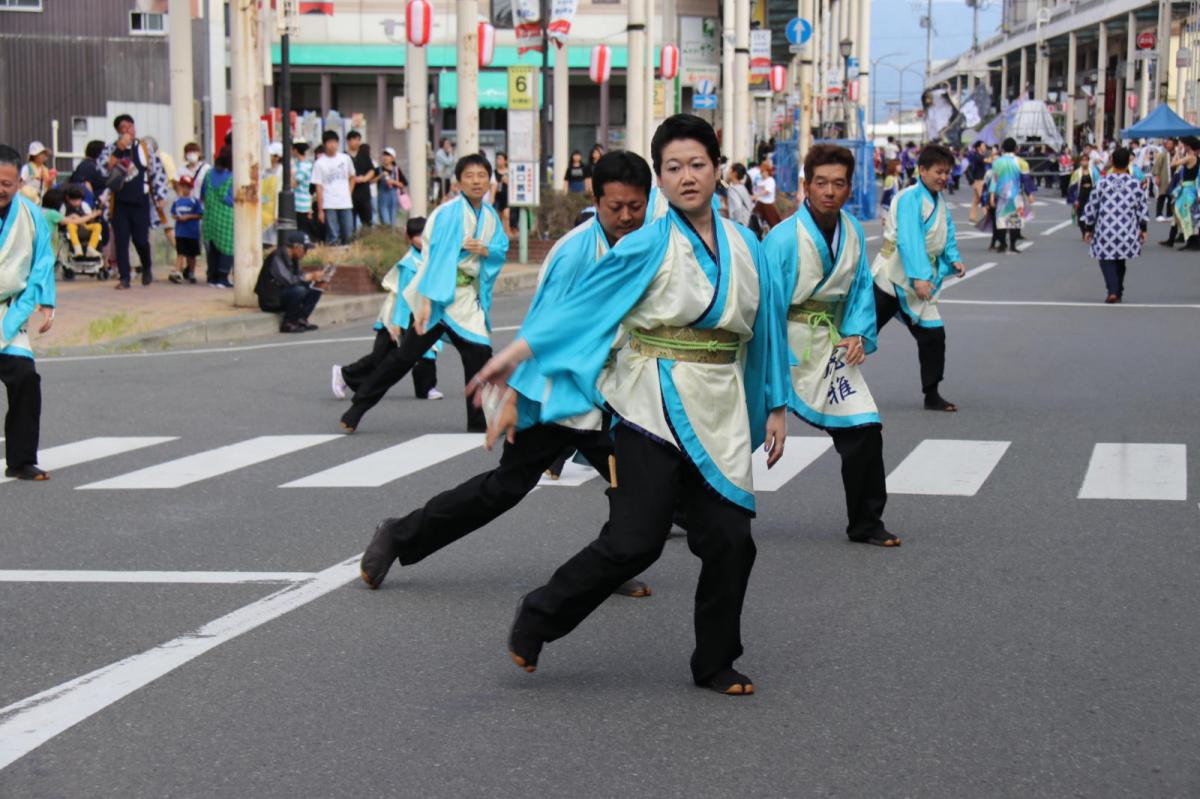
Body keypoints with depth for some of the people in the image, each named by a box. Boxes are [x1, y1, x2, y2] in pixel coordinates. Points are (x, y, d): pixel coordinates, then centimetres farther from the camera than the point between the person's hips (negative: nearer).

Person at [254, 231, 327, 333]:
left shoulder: (293, 259, 7)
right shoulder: (277, 257, -21)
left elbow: (298, 278, 9)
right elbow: (287, 280, -32)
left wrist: (315, 281, -9)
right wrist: (310, 276, -27)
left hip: (285, 296, 9)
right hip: (270, 300, -9)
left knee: (315, 290, -1)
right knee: (299, 290, -31)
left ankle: (301, 319, -8)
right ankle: (288, 324, -17)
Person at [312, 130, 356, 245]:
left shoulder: (345, 158, 4)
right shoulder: (319, 163, -6)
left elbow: (352, 177, 19)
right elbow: (318, 187, -6)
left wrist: (348, 192, 7)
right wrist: (320, 210, -9)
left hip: (346, 204, 3)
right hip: (329, 205, -3)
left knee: (348, 235, 6)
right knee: (333, 237, -2)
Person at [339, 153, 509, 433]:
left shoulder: (490, 215, 5)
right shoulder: (448, 214, -14)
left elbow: (502, 248, 15)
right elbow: (437, 258, -18)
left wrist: (485, 249, -10)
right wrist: (427, 302, -23)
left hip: (468, 298, 5)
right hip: (439, 297, -5)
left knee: (479, 354, -3)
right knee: (406, 355, -3)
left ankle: (478, 422, 9)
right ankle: (357, 408, 7)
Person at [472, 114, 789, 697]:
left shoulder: (744, 246, 9)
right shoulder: (648, 246, -5)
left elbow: (765, 328, 16)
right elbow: (582, 300, -7)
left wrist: (776, 406, 16)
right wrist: (512, 355, -14)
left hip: (719, 413, 5)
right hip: (653, 408, -4)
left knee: (730, 542, 0)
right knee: (634, 540, -8)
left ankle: (715, 664, 18)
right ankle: (535, 620, 12)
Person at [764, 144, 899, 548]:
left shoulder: (853, 232, 0)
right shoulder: (783, 238, -19)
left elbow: (862, 287, 10)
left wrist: (859, 333, -5)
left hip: (830, 346, 5)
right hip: (784, 347, -5)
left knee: (864, 431, 0)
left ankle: (866, 524, 13)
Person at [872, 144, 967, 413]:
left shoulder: (940, 202, 11)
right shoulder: (910, 198, -16)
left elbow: (946, 237, 17)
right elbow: (909, 239, -26)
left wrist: (954, 260, -3)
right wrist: (919, 277, -34)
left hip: (920, 283, 7)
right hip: (891, 279, -7)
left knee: (933, 335, 2)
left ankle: (932, 395, 12)